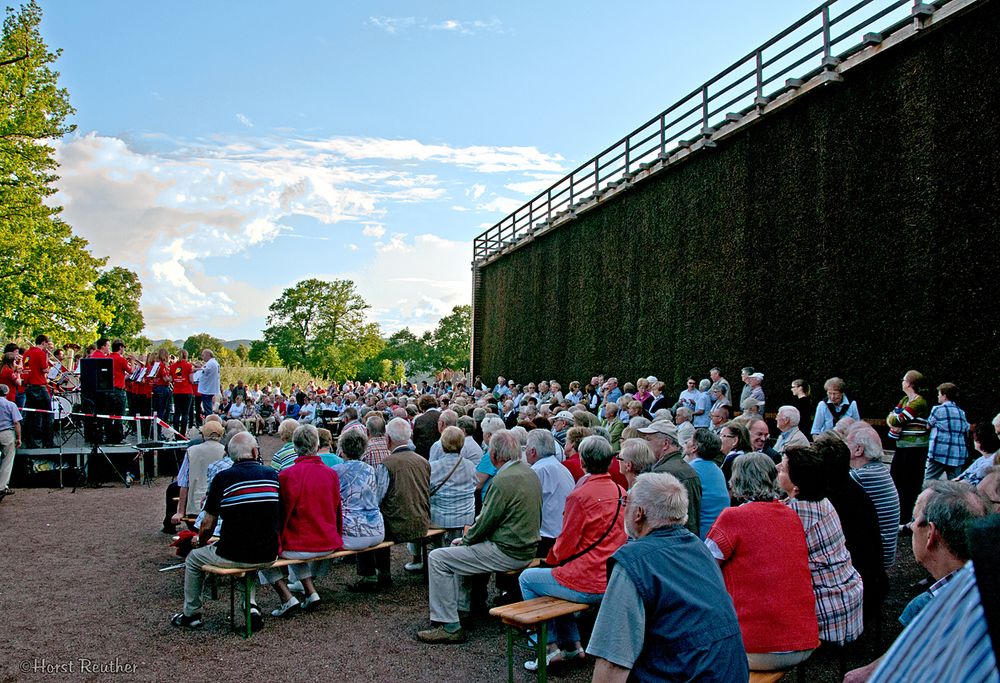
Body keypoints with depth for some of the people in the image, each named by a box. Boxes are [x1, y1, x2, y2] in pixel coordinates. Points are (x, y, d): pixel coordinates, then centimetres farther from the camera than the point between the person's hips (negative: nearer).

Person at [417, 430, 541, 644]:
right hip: (526, 546, 10)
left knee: (438, 558, -6)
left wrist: (465, 539, 3)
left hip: (507, 553, -10)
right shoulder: (529, 472, 8)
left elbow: (485, 523, -16)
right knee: (457, 550, 26)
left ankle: (449, 627, -3)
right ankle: (462, 608, 30)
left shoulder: (502, 481, -21)